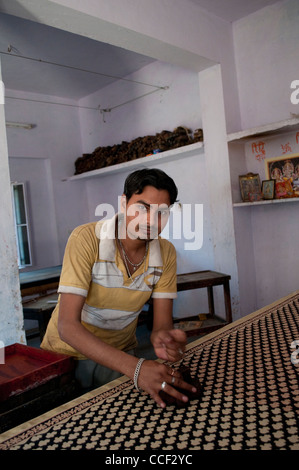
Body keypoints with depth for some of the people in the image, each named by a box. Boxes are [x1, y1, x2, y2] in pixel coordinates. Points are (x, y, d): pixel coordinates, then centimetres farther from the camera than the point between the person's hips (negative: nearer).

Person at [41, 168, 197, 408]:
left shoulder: (166, 253, -10)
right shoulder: (86, 239, -25)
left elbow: (162, 322, -9)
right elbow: (67, 326, -30)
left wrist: (162, 338, -36)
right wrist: (135, 367, -42)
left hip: (120, 353, 3)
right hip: (68, 352, -2)